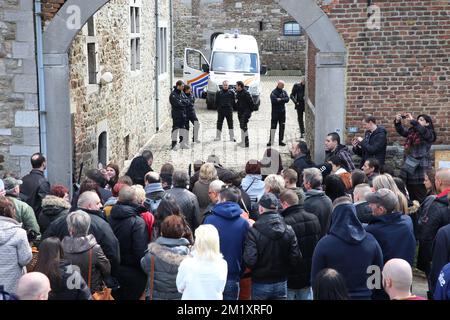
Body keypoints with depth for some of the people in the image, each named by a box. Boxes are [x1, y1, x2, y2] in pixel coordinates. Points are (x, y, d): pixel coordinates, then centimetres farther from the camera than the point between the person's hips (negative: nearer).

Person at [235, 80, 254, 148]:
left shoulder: (246, 93, -16)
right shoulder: (238, 93, 12)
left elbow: (251, 103, -16)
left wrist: (250, 111, -12)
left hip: (245, 113, -10)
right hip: (240, 113, 10)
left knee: (244, 127, -11)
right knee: (242, 127, 15)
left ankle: (246, 143, -9)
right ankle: (243, 141, 25)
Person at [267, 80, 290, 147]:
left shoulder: (284, 92, 10)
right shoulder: (274, 92, -7)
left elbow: (287, 99, -5)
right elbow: (273, 100, -23)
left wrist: (280, 99, -18)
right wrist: (283, 100, -16)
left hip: (282, 112, 6)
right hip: (275, 112, -5)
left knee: (282, 127, 8)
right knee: (273, 127, -4)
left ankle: (281, 141, 16)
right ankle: (270, 141, 1)